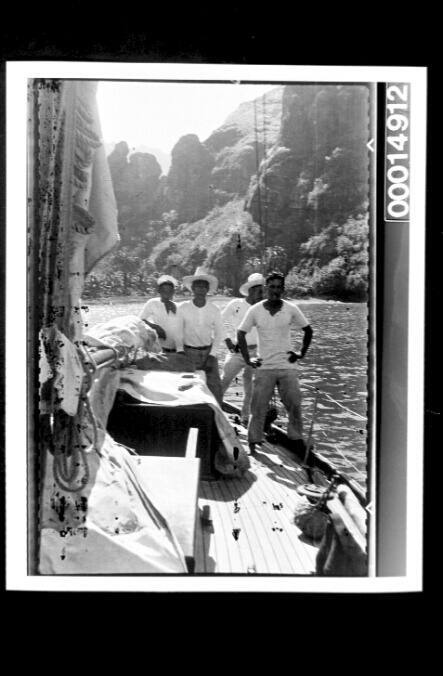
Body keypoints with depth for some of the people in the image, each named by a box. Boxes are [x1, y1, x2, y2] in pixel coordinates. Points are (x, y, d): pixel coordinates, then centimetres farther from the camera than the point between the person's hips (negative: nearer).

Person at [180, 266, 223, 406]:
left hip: (208, 351, 2)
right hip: (189, 352, -1)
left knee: (215, 387, -4)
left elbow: (218, 334, 6)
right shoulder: (183, 307, -7)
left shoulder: (214, 310, -2)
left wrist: (212, 355, -1)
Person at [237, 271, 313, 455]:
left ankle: (297, 439, 20)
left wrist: (302, 353, 3)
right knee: (258, 407, 1)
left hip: (288, 366, 1)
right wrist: (247, 359, -1)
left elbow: (308, 330, 10)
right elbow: (240, 334, 3)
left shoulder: (291, 309, -3)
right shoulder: (255, 311, -5)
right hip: (264, 367, -1)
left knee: (294, 405, 4)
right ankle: (253, 441, 13)